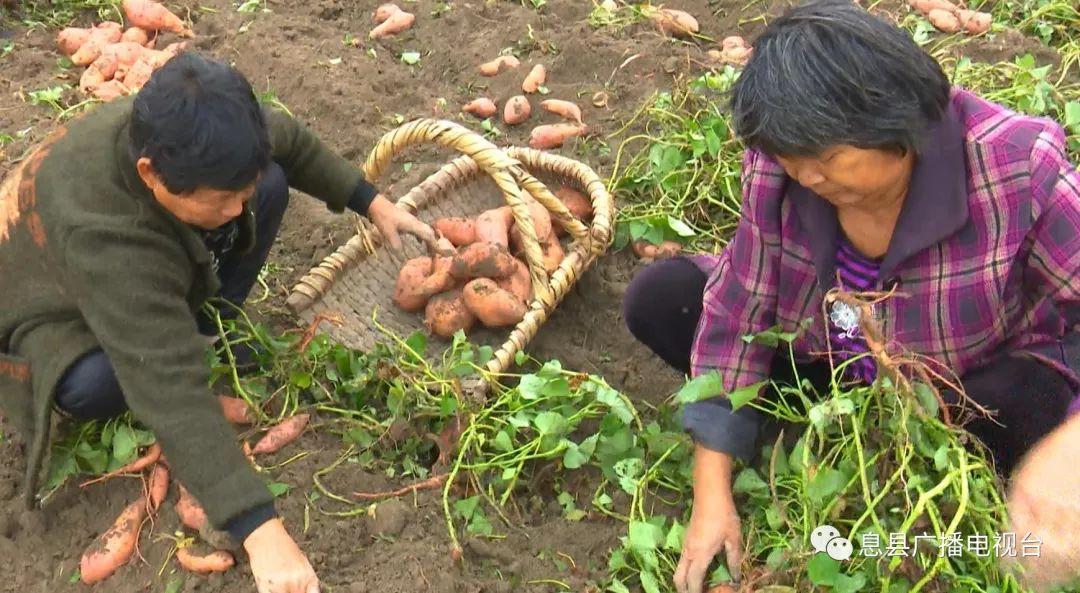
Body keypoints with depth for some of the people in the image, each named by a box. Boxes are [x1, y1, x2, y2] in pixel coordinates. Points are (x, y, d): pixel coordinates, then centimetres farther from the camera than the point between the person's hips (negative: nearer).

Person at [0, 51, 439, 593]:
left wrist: (373, 203, -4)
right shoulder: (101, 236, -46)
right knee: (93, 383, -39)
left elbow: (288, 142, -3)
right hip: (55, 305, -5)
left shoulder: (189, 135, -27)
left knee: (273, 185, -11)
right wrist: (261, 531, -54)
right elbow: (172, 391, -51)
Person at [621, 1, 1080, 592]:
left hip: (976, 382, -3)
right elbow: (737, 312, -18)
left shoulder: (1017, 168, -32)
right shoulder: (781, 164, -23)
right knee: (656, 299, -11)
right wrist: (712, 495, -19)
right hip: (823, 361, 3)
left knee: (1027, 412, -37)